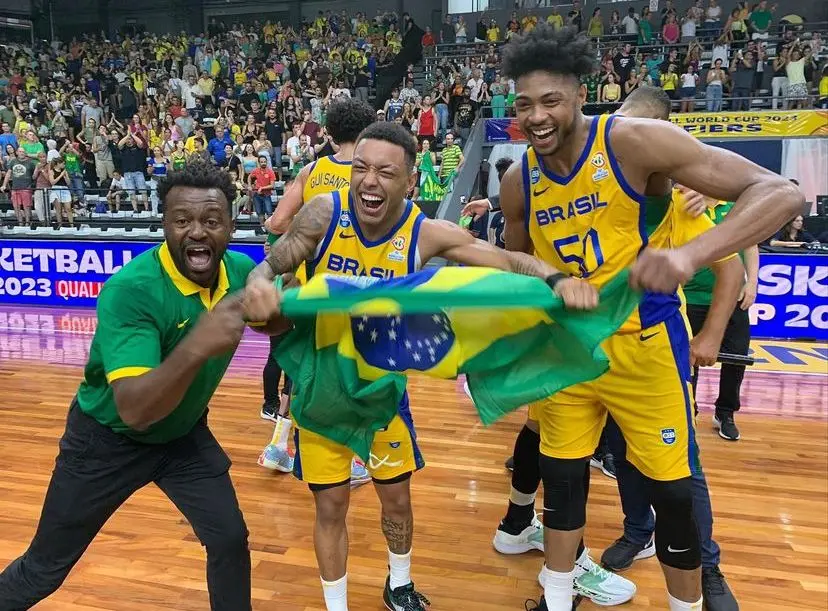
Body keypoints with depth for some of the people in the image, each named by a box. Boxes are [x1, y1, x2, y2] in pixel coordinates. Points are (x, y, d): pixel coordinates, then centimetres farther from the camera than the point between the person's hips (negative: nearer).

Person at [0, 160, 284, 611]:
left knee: (231, 540, 2)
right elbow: (134, 410, -41)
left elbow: (275, 323, 5)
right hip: (108, 439, -4)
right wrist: (195, 347, -57)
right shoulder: (130, 290, -33)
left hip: (184, 434, 4)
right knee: (44, 569, 12)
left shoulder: (241, 271, -15)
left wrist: (267, 299, -18)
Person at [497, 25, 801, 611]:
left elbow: (780, 194, -23)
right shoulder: (518, 181, -4)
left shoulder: (636, 141, -19)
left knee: (671, 490, 7)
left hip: (644, 343, -4)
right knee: (561, 475, 13)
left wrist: (689, 254, -39)